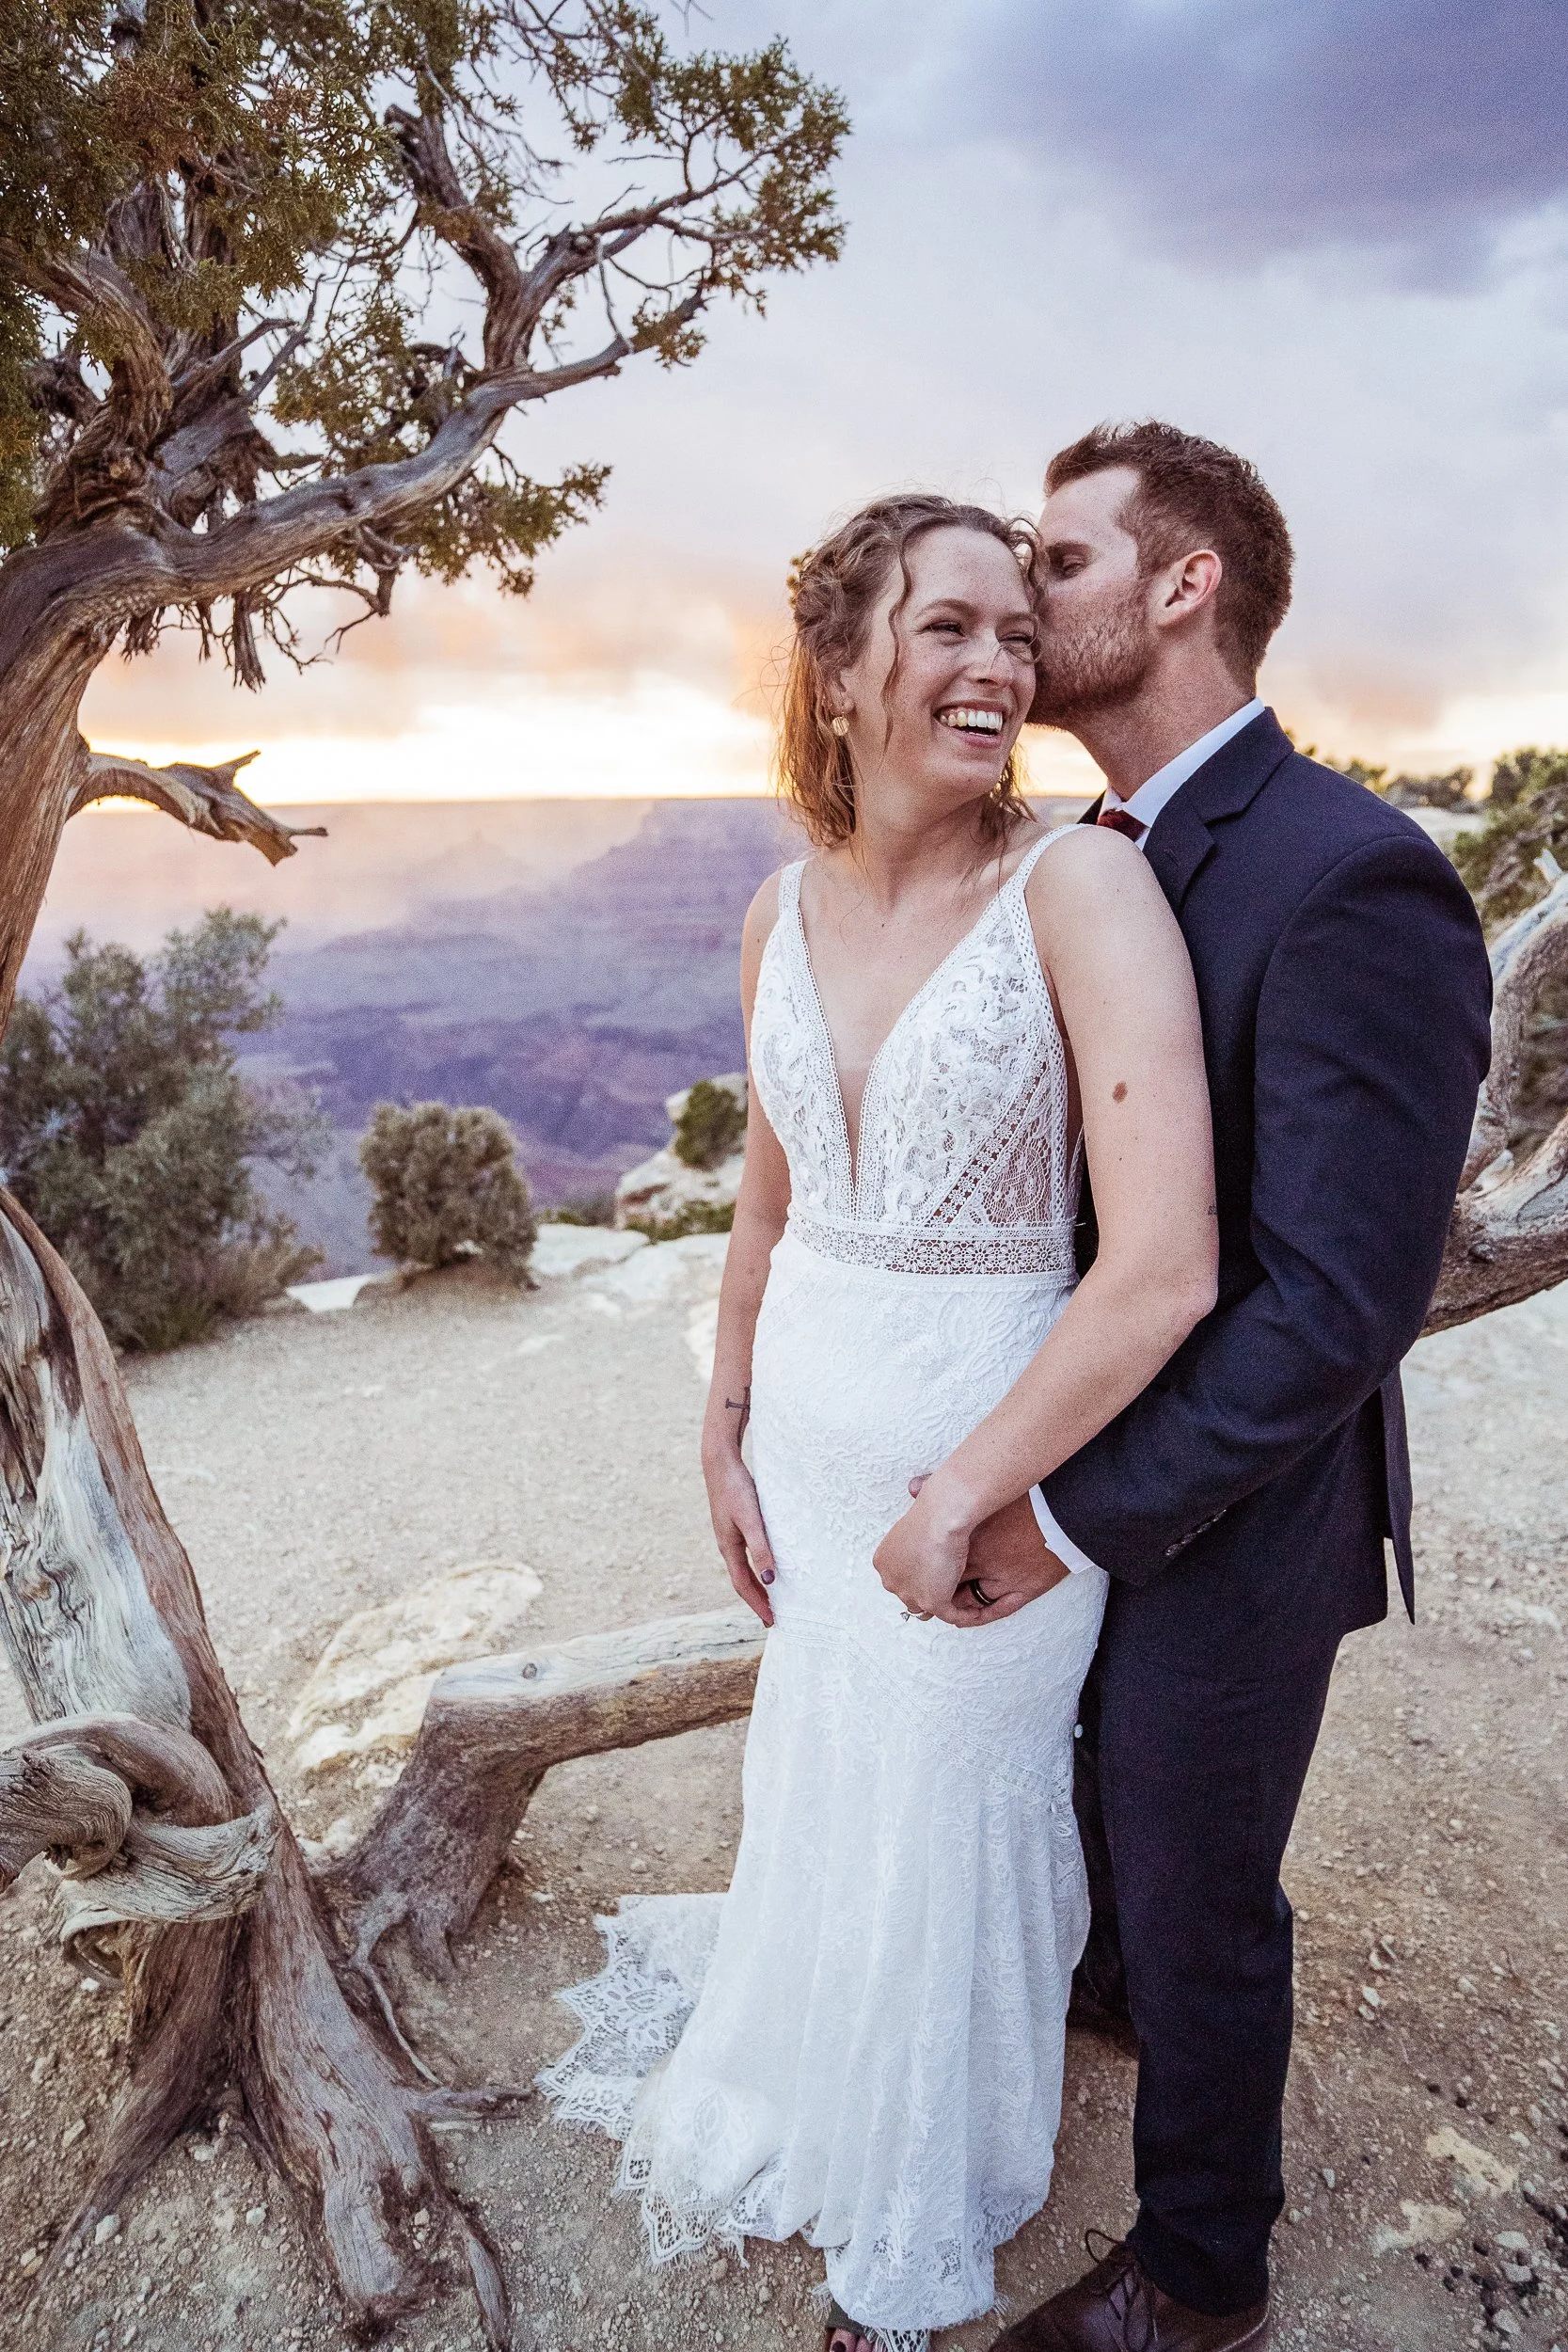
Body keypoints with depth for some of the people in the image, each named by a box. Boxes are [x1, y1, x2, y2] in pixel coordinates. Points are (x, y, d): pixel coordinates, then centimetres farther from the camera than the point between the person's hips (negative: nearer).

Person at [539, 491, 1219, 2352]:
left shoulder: (1080, 887, -21)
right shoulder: (784, 913, -2)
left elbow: (1163, 1270, -27)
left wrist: (958, 1501, -18)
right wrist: (725, 1435, 10)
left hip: (995, 1447, -4)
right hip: (813, 1440, 5)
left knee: (939, 1839, 18)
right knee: (824, 1792, 26)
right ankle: (814, 2035, 61)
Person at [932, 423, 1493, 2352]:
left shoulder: (1351, 883, -27)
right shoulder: (1096, 860, 1)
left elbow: (1342, 1301, -29)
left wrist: (1077, 1515, -23)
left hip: (1222, 1522, -8)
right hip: (1090, 1466, 8)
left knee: (1197, 1896, 15)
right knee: (1096, 1783, 32)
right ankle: (1111, 1975, 64)